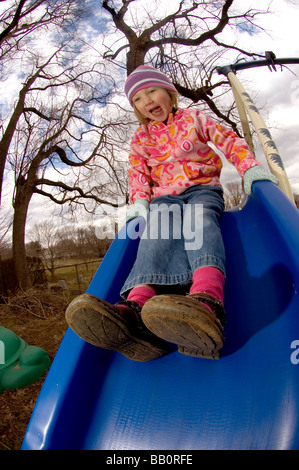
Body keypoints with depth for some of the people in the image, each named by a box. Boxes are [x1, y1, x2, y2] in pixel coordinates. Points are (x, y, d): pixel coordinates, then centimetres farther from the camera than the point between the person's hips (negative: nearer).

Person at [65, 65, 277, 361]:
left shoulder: (194, 118, 17)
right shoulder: (140, 138, 21)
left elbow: (229, 141, 13)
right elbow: (137, 172, 11)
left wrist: (249, 168, -4)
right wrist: (139, 200, -9)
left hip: (203, 188, -1)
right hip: (164, 196, 1)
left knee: (197, 219, -38)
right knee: (157, 229, -35)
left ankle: (206, 300, -68)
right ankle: (138, 306, -63)